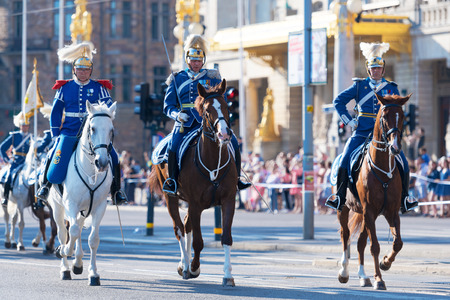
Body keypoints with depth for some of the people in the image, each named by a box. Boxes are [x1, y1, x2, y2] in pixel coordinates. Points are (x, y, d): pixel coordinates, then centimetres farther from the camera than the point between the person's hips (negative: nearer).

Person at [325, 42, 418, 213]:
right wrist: (348, 121, 1)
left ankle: (404, 200, 0)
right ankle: (340, 198, -10)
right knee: (345, 159, -18)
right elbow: (338, 101, 10)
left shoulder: (391, 88, 10)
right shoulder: (359, 86, 8)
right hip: (361, 132, -1)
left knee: (403, 163, -12)